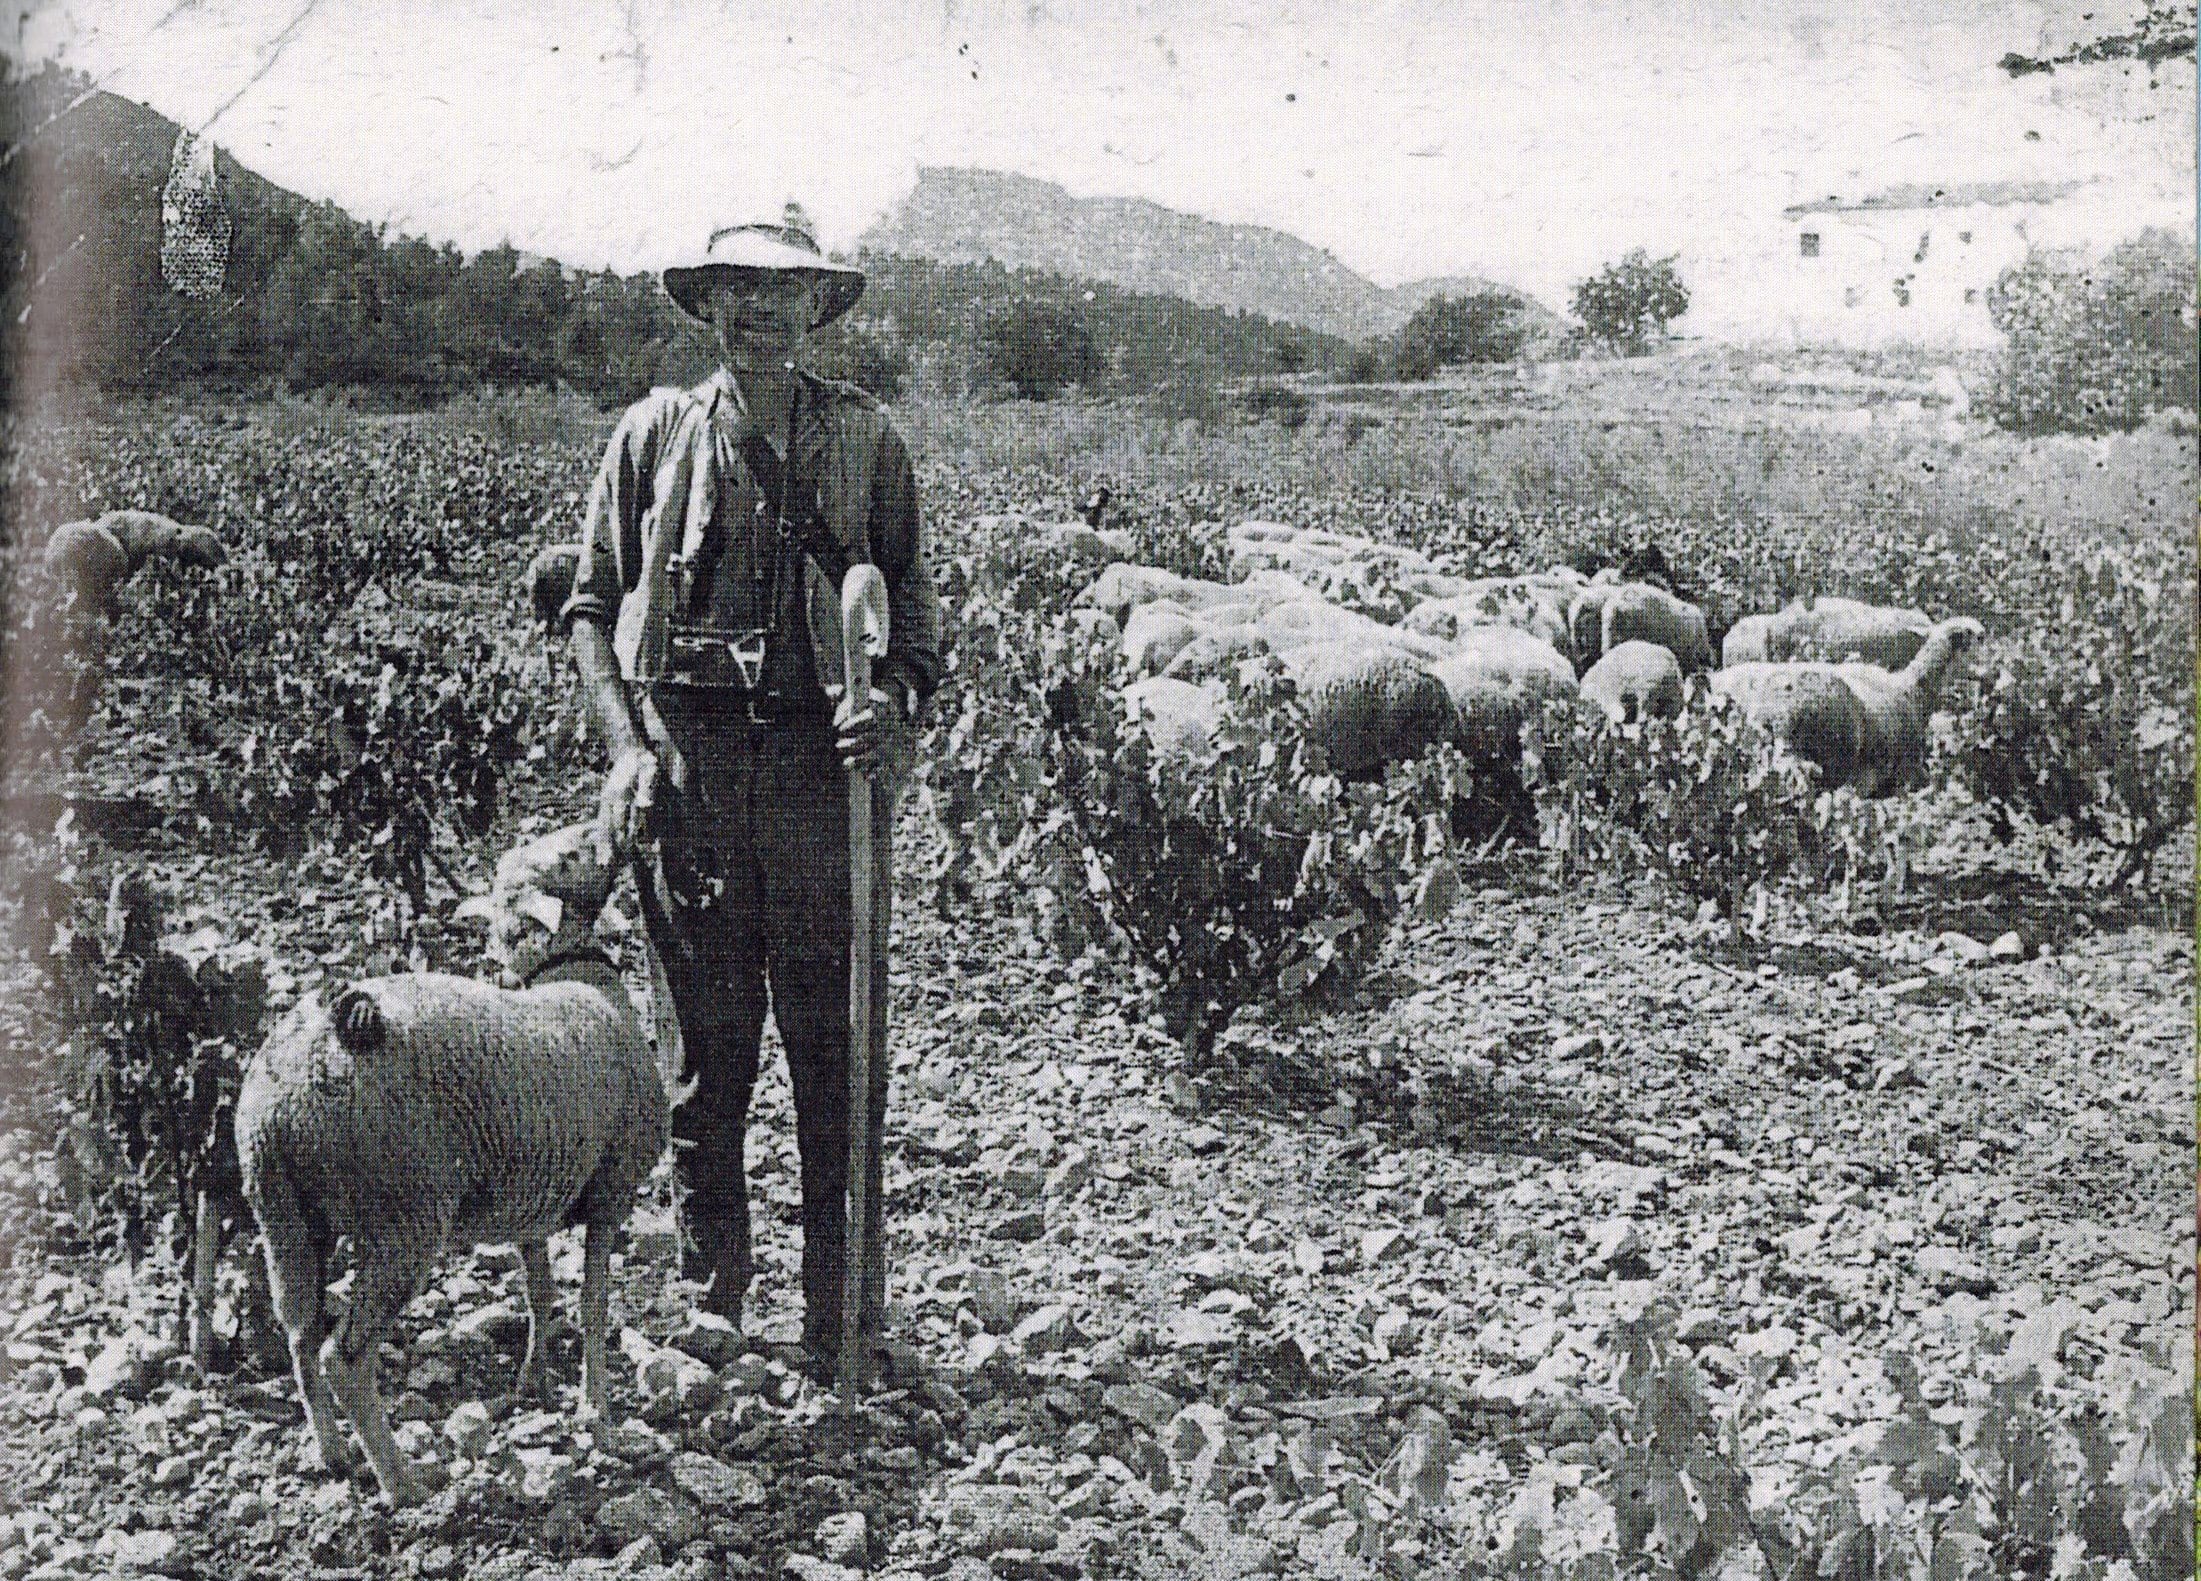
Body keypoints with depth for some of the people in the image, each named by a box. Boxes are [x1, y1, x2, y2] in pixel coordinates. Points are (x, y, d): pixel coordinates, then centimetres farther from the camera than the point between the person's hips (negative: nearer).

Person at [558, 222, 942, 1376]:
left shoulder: (866, 441, 10)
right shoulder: (656, 435, 8)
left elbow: (912, 603, 14)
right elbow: (592, 607, 10)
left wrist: (894, 705, -6)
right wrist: (627, 743, -3)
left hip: (822, 754, 0)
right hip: (689, 747, 0)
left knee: (834, 1028, 0)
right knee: (708, 1024, 4)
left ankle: (842, 1303, 9)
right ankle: (711, 1273, 19)